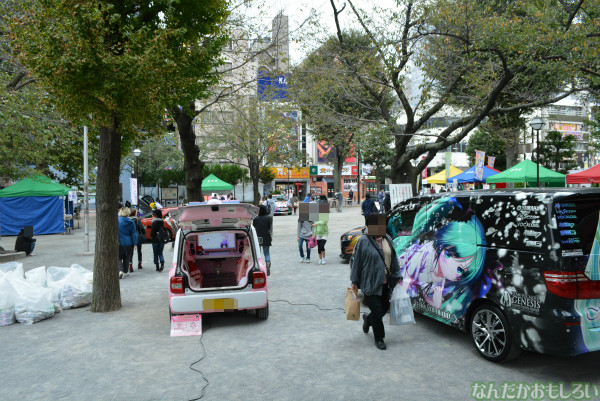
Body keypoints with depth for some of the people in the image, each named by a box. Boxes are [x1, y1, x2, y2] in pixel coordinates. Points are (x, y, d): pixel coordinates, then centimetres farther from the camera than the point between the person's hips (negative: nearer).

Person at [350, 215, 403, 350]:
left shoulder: (387, 240, 6)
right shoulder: (363, 242, -11)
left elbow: (393, 259, 13)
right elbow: (357, 262, -7)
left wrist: (397, 276, 11)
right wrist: (355, 282, -5)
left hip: (385, 283, 6)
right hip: (370, 283, -6)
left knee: (385, 308, 13)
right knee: (377, 311, -2)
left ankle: (367, 319, 44)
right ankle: (379, 338, 19)